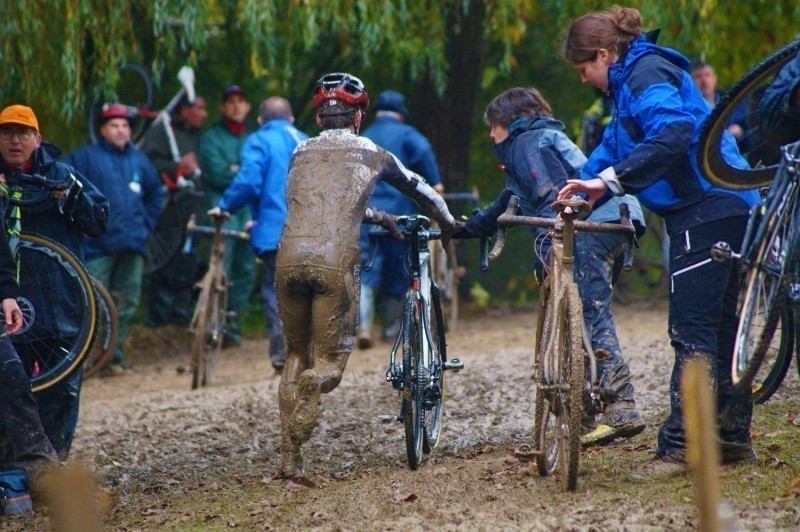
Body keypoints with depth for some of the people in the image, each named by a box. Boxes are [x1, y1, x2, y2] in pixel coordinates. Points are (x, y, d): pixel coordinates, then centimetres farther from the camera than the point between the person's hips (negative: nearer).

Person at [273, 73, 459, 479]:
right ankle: (298, 431, -23)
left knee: (296, 355, 18)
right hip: (335, 261, -3)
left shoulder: (301, 153, 22)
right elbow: (419, 190, 33)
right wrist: (449, 224, 52)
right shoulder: (372, 155, 16)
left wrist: (378, 217, 50)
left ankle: (289, 456, 8)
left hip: (291, 257, 3)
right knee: (329, 363, 7)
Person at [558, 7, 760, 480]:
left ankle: (680, 447, -14)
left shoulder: (646, 74, -12)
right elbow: (613, 148, 32)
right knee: (721, 326, 13)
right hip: (728, 206, 11)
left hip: (704, 210, -11)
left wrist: (608, 180, -31)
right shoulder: (634, 78, 22)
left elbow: (673, 135, -29)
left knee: (692, 331, -12)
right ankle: (734, 439, 18)